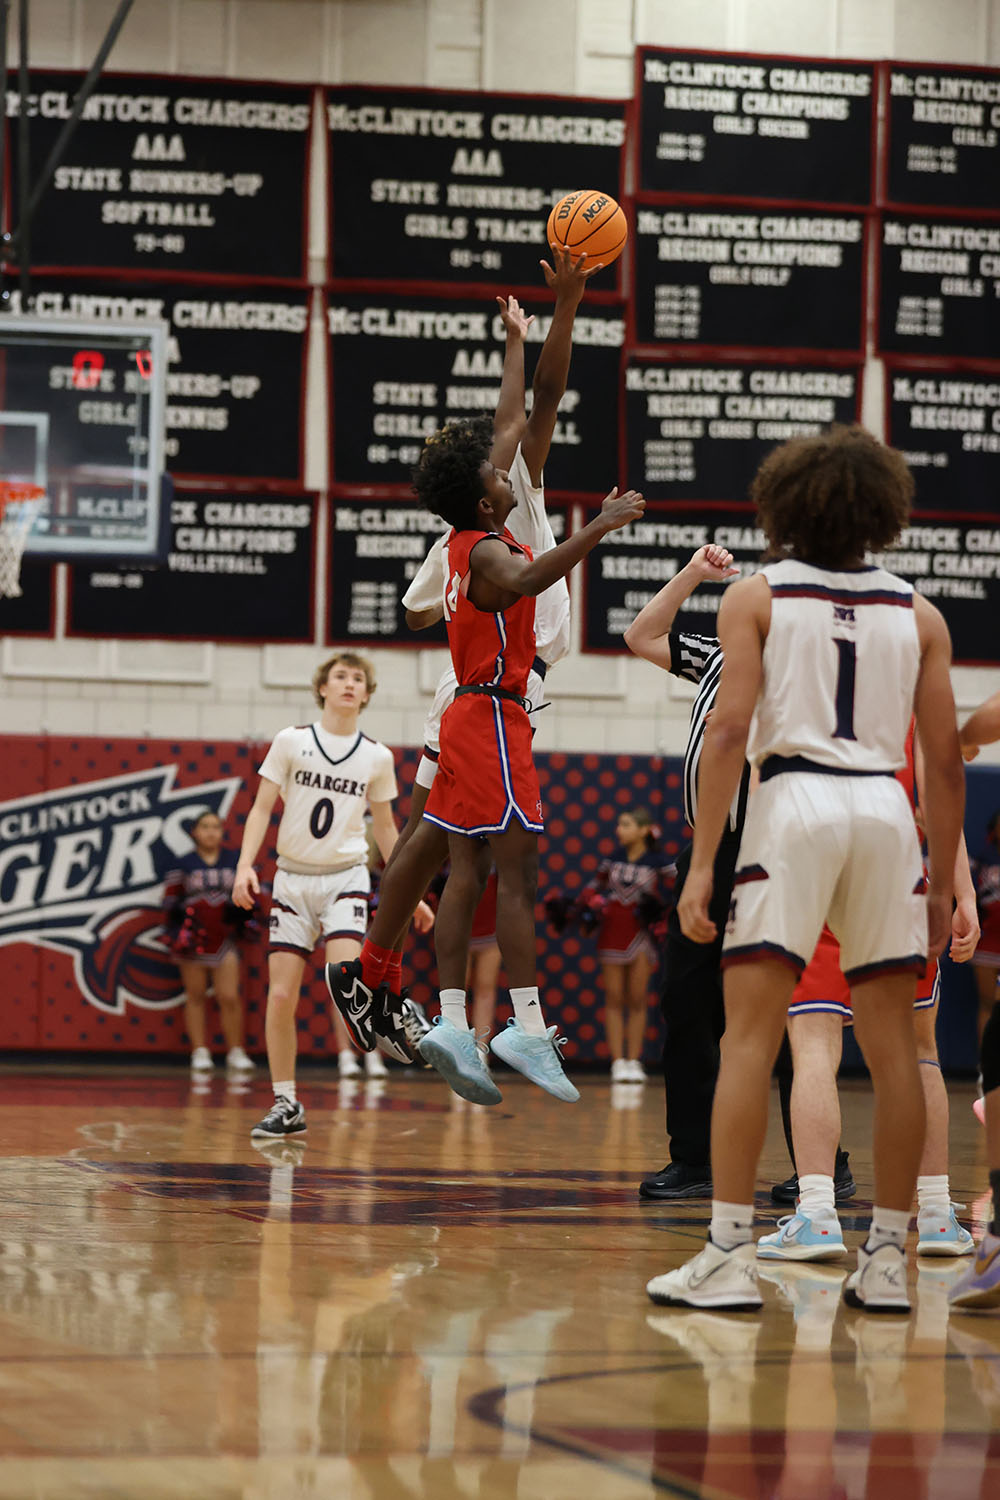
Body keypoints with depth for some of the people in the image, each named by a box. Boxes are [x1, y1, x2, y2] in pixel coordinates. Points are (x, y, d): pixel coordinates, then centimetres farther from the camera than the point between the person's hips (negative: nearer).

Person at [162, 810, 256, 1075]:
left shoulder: (235, 862, 9)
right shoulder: (182, 864, 5)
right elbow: (170, 898, 6)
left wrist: (241, 908, -4)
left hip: (224, 937, 0)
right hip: (192, 937, 0)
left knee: (229, 998, -7)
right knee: (195, 996, 3)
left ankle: (235, 1052, 3)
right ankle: (200, 1052, 8)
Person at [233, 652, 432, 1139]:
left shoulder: (377, 757, 4)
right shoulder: (291, 742, -1)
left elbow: (384, 827, 15)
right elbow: (261, 808, -2)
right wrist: (245, 865, -16)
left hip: (345, 877, 0)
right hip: (292, 879, 0)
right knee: (280, 996, -4)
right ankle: (286, 1105, 6)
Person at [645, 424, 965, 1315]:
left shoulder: (757, 598, 5)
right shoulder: (918, 614, 12)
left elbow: (730, 729, -5)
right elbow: (945, 760, 8)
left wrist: (702, 863, -5)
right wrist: (943, 885, 14)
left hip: (794, 800, -2)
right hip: (886, 809, 3)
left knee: (752, 1037, -2)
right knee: (891, 1046, 7)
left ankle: (729, 1256, -8)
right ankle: (888, 1263, 9)